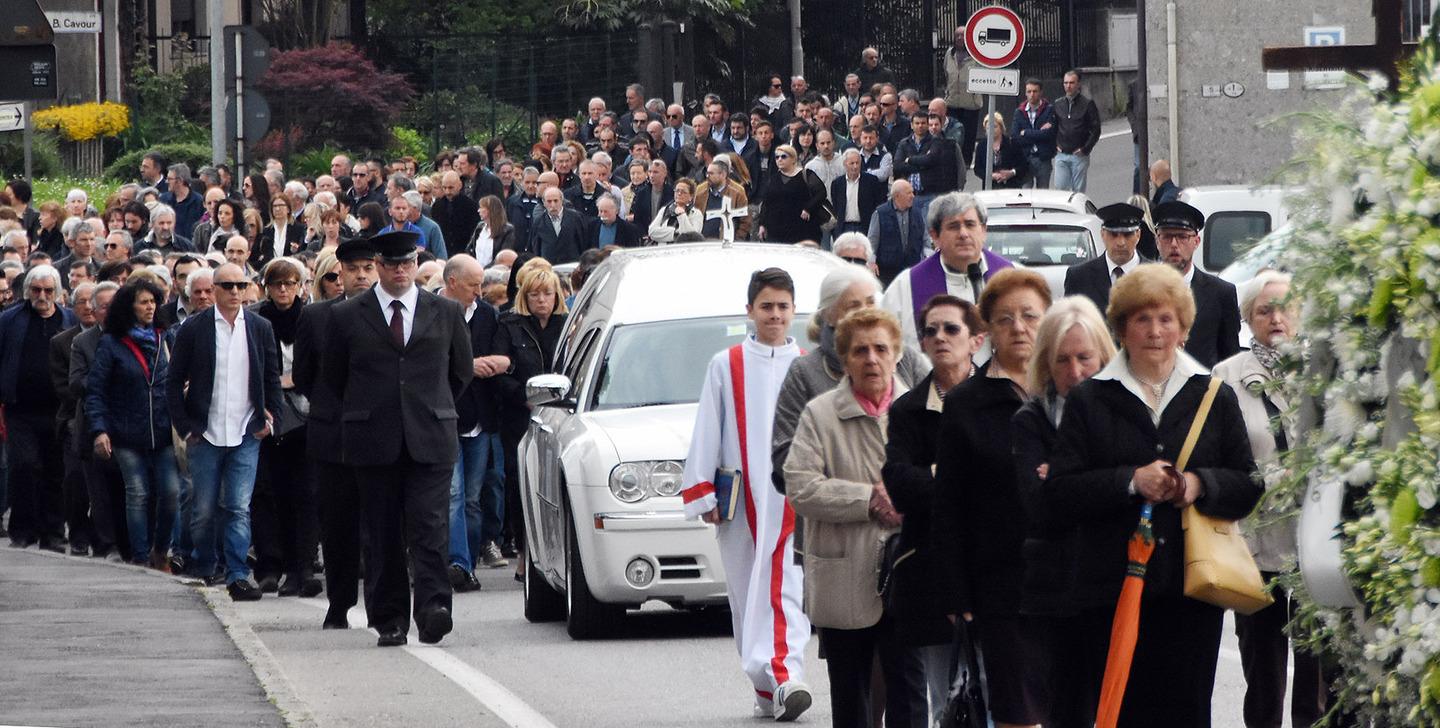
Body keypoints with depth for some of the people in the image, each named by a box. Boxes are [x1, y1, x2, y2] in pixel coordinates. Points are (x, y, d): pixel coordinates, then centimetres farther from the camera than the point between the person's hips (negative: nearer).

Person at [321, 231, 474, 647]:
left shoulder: (446, 313, 9)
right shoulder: (349, 316, 6)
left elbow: (462, 371, 19)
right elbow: (333, 377, 15)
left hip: (430, 440, 0)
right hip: (373, 441, 0)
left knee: (430, 527, -12)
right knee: (382, 534, 2)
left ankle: (433, 609, -19)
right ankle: (390, 620, 6)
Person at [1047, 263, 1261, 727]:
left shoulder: (1215, 398, 13)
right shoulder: (1088, 401, 8)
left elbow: (1249, 485, 9)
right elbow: (1059, 492, -1)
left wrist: (1201, 485, -11)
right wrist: (1130, 482, -15)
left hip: (1191, 592, 1)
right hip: (1112, 591, -1)